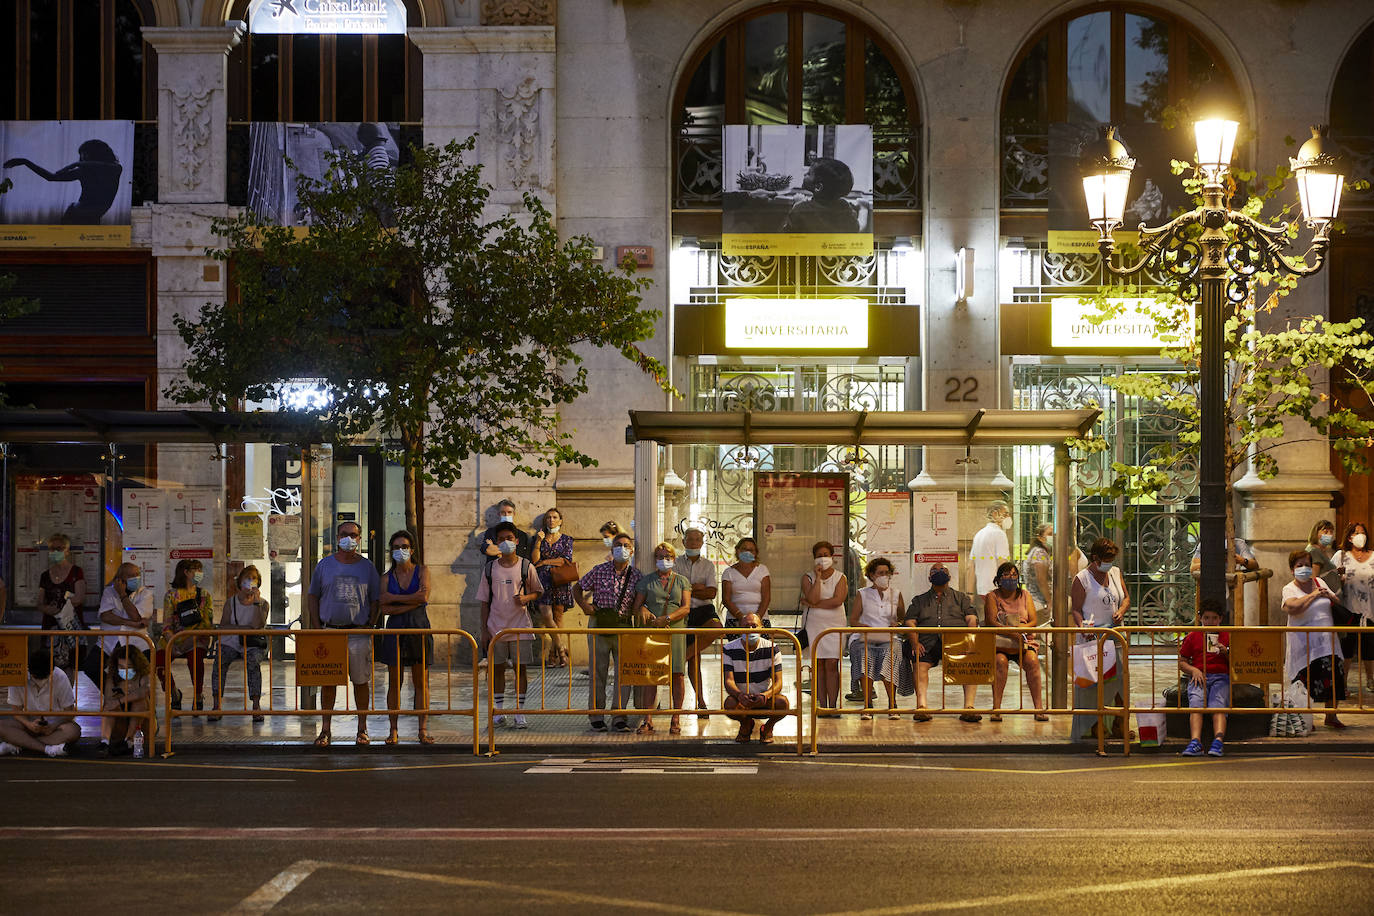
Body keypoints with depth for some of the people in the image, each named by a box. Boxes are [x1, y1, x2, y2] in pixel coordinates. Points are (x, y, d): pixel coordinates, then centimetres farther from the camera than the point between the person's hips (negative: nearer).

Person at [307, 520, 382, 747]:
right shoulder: (324, 565, 8)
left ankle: (362, 729, 9)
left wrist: (370, 626, -2)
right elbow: (313, 597, 12)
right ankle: (325, 730, 6)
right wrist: (316, 626, 3)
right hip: (329, 631, 1)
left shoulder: (367, 567, 7)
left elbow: (375, 600, 10)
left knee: (361, 681, 1)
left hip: (358, 633, -1)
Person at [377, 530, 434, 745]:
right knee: (394, 682, 0)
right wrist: (412, 601, -11)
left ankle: (423, 729, 3)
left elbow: (424, 597, -12)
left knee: (421, 682, 0)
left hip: (419, 628, -1)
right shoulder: (388, 577, 8)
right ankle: (393, 730, 4)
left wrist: (394, 598, -6)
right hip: (395, 630, 1)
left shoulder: (422, 572, 6)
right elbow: (384, 608, -4)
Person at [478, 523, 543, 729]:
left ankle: (519, 713, 7)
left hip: (520, 627, -1)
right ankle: (499, 712, 14)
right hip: (496, 627, 1)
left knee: (520, 668, 0)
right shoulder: (490, 569, 4)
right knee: (497, 669, 5)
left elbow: (538, 592, 10)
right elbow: (485, 601, 7)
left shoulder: (526, 567, 0)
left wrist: (526, 598, -12)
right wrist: (484, 630, 2)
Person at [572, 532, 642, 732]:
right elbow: (577, 588, 11)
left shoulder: (636, 576, 4)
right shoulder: (599, 571, 2)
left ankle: (619, 717, 5)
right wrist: (584, 605, -5)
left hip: (623, 626, 1)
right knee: (598, 672, 2)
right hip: (599, 625, -1)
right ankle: (597, 717, 8)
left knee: (624, 673, -1)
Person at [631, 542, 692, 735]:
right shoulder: (646, 581, 14)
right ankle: (647, 720, -4)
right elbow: (635, 607, 12)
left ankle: (675, 719, 2)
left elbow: (686, 608, 1)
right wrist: (642, 610, -12)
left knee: (677, 675, -4)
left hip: (675, 631, 0)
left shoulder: (682, 581, 12)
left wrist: (667, 619, -13)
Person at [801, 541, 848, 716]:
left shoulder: (840, 578, 5)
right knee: (817, 665, -2)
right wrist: (818, 577, -11)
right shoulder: (807, 577, 6)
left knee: (831, 664, -8)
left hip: (835, 624, -1)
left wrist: (813, 604, -9)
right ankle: (822, 706, 0)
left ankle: (833, 705, -7)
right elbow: (813, 598, -12)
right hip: (813, 624, 1)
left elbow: (838, 600, -11)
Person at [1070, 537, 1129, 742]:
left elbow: (1126, 597, 20)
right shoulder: (1082, 579, -5)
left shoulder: (1115, 573, 12)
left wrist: (1121, 610, -1)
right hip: (1092, 639, -5)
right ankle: (1093, 725, 1)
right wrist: (1082, 626, -22)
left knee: (1121, 678, 0)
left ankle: (1117, 725, 9)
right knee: (1093, 681, -6)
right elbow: (1075, 609, -5)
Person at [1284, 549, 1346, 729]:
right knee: (1306, 680, -6)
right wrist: (1314, 595, -14)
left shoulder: (1319, 582, 13)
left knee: (1333, 676, 2)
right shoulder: (1289, 589, -3)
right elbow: (1293, 608, -24)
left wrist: (1329, 595, -3)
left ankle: (1331, 716, 16)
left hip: (1327, 640, 5)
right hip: (1304, 643, -5)